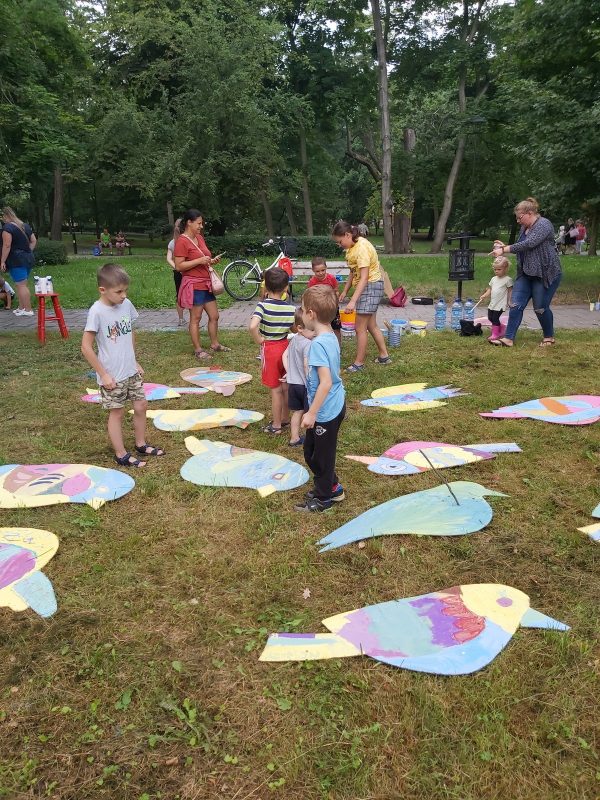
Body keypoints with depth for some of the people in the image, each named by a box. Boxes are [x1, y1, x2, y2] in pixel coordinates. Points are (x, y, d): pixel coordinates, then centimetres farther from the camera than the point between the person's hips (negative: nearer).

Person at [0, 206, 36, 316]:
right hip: (29, 258, 8)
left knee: (21, 285, -5)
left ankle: (28, 310, -5)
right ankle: (21, 307, 20)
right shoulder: (25, 225, 13)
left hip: (17, 260, -8)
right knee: (22, 284, 15)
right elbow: (33, 241, 17)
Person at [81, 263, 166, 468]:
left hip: (131, 371, 6)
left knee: (141, 405, 14)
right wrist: (103, 374, -15)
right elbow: (86, 347, -17)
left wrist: (135, 361, 14)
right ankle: (121, 455, 19)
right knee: (117, 412, 6)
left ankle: (141, 444, 33)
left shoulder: (126, 304, -1)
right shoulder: (97, 311, -19)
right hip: (112, 375, -6)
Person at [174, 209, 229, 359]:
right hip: (193, 284, -8)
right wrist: (199, 261, -23)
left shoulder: (199, 237, 11)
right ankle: (198, 350, 10)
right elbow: (179, 266, -18)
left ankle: (215, 344, 27)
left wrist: (212, 261, 4)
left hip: (206, 283, 8)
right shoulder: (182, 241, -14)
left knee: (214, 316, 13)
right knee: (195, 318, 1)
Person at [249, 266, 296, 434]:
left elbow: (253, 327, -32)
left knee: (275, 389, 4)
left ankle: (276, 425, 14)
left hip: (269, 349, -4)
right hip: (285, 347, 4)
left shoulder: (263, 305, -18)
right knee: (286, 386, 17)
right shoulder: (291, 308, -5)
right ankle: (284, 418, 32)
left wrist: (260, 341, -18)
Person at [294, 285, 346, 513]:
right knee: (311, 450, 23)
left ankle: (323, 498, 28)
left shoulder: (318, 344, -25)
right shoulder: (330, 337, 3)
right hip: (335, 405, 9)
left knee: (320, 455, 10)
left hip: (326, 410, -9)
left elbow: (325, 382, -29)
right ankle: (332, 486, 38)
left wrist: (312, 413, -23)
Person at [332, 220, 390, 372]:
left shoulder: (362, 248, -23)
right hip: (365, 287, 10)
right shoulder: (352, 246, 6)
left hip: (371, 286, -10)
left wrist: (353, 301, -31)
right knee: (371, 325, 18)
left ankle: (359, 363, 6)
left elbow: (364, 278, -27)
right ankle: (384, 356, 29)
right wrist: (345, 291, 14)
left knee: (360, 328, -4)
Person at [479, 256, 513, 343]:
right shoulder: (494, 279, 12)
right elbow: (490, 290, 15)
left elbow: (510, 291, -5)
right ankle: (502, 328, 29)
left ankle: (495, 334, 4)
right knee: (490, 317, 10)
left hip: (501, 304, -7)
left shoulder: (507, 279, -7)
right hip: (492, 303, 8)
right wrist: (484, 296, -1)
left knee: (495, 318, -9)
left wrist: (509, 302, -9)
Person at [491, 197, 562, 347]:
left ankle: (549, 337, 20)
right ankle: (509, 338, -2)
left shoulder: (543, 224, -14)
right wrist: (505, 247, 6)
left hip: (545, 273, -8)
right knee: (516, 304, -2)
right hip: (526, 273, 8)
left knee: (540, 308, -1)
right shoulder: (525, 227, 13)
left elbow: (529, 244, -26)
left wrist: (505, 250, -24)